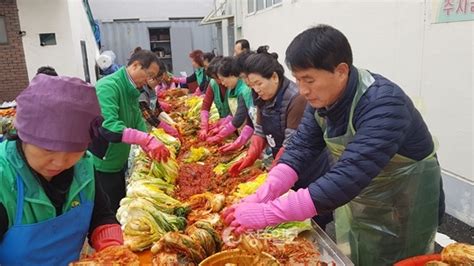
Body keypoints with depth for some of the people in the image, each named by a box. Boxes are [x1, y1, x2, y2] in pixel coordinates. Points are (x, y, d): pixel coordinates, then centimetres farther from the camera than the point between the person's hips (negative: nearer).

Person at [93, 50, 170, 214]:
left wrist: (152, 150, -7)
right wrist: (148, 139, -38)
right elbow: (108, 127, -35)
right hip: (101, 167, -9)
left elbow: (137, 123, 7)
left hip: (119, 163, 9)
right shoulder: (108, 86, -22)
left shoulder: (131, 90, 7)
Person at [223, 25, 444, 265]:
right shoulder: (321, 98, -11)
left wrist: (268, 213, -43)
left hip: (403, 206, -6)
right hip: (355, 196, 6)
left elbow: (346, 178, -41)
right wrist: (260, 198, -26)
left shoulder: (383, 105, -34)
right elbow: (299, 149, -12)